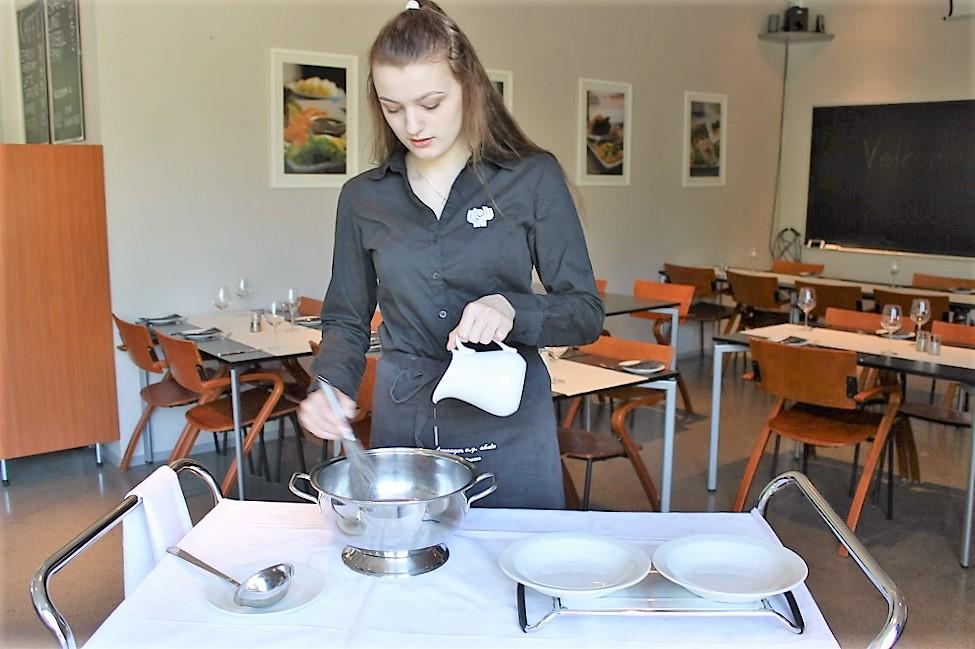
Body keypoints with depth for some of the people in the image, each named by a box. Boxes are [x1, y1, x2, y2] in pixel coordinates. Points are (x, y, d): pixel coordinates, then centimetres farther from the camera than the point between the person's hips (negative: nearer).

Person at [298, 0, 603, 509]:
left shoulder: (533, 177, -5)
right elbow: (347, 320, 10)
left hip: (507, 422, -1)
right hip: (402, 419, 2)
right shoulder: (362, 197, 3)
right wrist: (331, 384, -9)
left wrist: (511, 310, -23)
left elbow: (586, 313, -4)